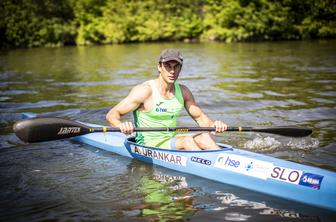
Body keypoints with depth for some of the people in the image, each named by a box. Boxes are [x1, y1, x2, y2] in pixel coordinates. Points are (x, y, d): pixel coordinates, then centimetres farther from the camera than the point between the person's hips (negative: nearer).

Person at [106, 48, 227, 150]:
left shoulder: (183, 91, 4)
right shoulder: (145, 90, -14)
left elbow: (200, 117, 13)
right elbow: (111, 115, -14)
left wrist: (213, 124, -10)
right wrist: (121, 125, -38)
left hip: (173, 140, 6)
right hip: (149, 145, -6)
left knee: (204, 136, -18)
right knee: (187, 140, -29)